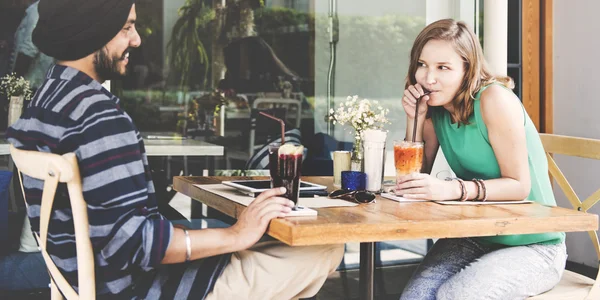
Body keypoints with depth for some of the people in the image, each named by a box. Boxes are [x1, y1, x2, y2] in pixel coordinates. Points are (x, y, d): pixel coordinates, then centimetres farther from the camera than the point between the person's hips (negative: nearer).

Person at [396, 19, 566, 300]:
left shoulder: (494, 99, -19)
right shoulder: (436, 107, 1)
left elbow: (519, 185, -20)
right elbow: (416, 175, 3)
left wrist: (452, 189, -35)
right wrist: (415, 118, -10)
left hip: (532, 247, -5)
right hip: (475, 239, 5)